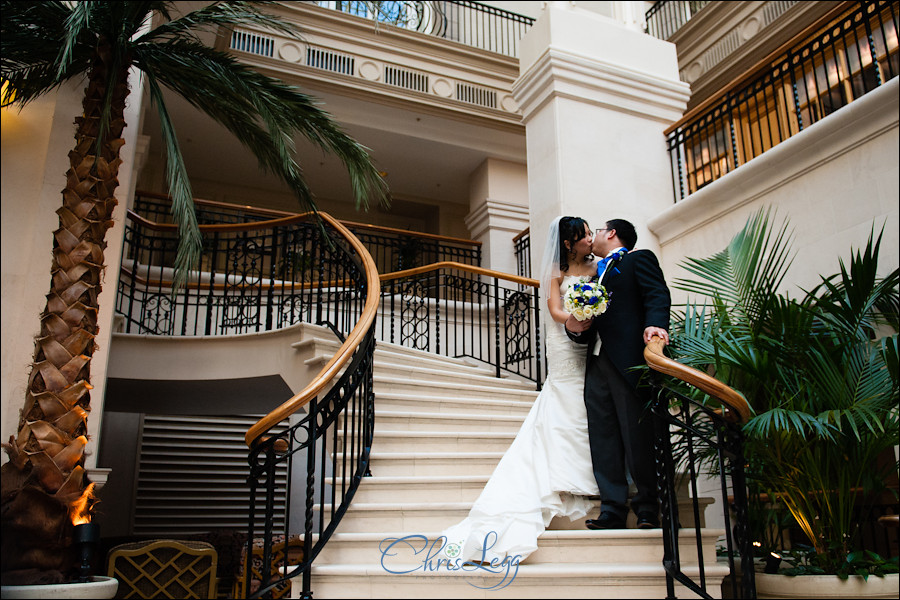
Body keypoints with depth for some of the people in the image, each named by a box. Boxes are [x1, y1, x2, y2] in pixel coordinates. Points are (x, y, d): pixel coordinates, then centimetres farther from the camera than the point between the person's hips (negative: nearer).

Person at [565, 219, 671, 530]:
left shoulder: (639, 258, 11)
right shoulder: (596, 277, 29)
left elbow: (657, 294, -7)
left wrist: (655, 323, -26)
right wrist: (575, 328, 1)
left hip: (628, 360, -7)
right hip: (597, 364, 7)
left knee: (637, 435, -5)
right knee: (603, 440, 1)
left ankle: (648, 508, 7)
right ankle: (613, 510, 3)